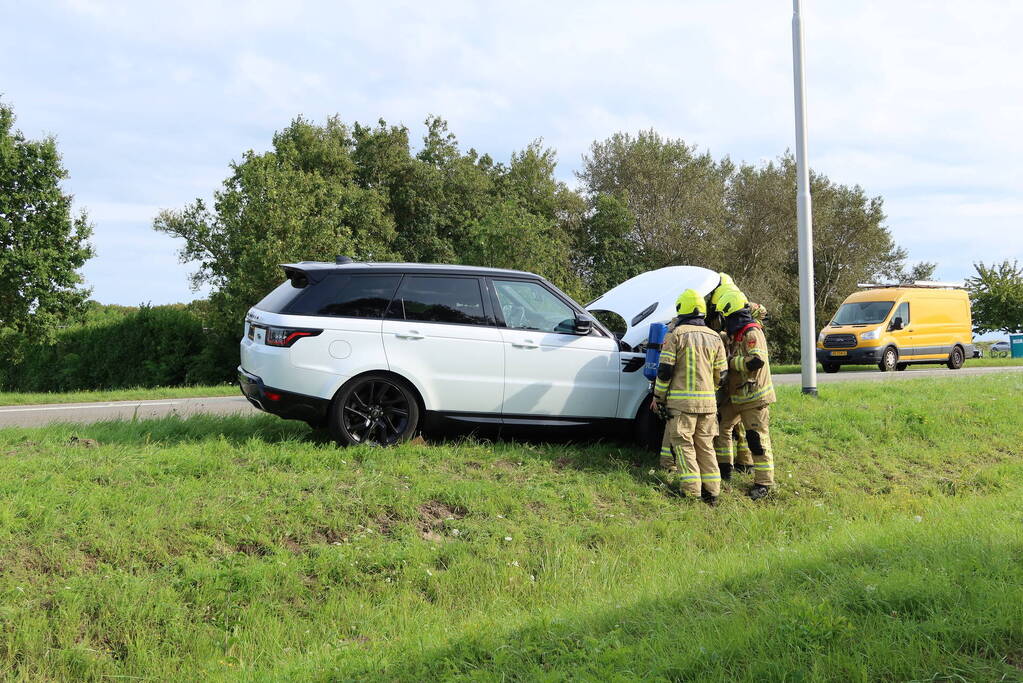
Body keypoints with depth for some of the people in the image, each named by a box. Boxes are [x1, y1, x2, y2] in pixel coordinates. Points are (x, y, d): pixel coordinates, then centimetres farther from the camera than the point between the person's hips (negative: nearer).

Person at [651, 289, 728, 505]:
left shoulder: (676, 334, -6)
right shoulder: (714, 337, 10)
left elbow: (665, 370, -9)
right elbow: (721, 374, 13)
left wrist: (658, 397, 1)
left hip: (681, 401, -5)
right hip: (708, 402, 5)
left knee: (683, 445, 0)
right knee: (705, 445, 13)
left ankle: (692, 492, -5)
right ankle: (712, 491, 12)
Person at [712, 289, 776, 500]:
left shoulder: (751, 333, -17)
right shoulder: (736, 334, 13)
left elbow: (757, 360, -29)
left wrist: (731, 362, -19)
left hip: (753, 397, -10)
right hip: (737, 396, 10)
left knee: (757, 439, -6)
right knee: (721, 426, 16)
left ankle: (764, 482, 1)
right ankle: (723, 467, 29)